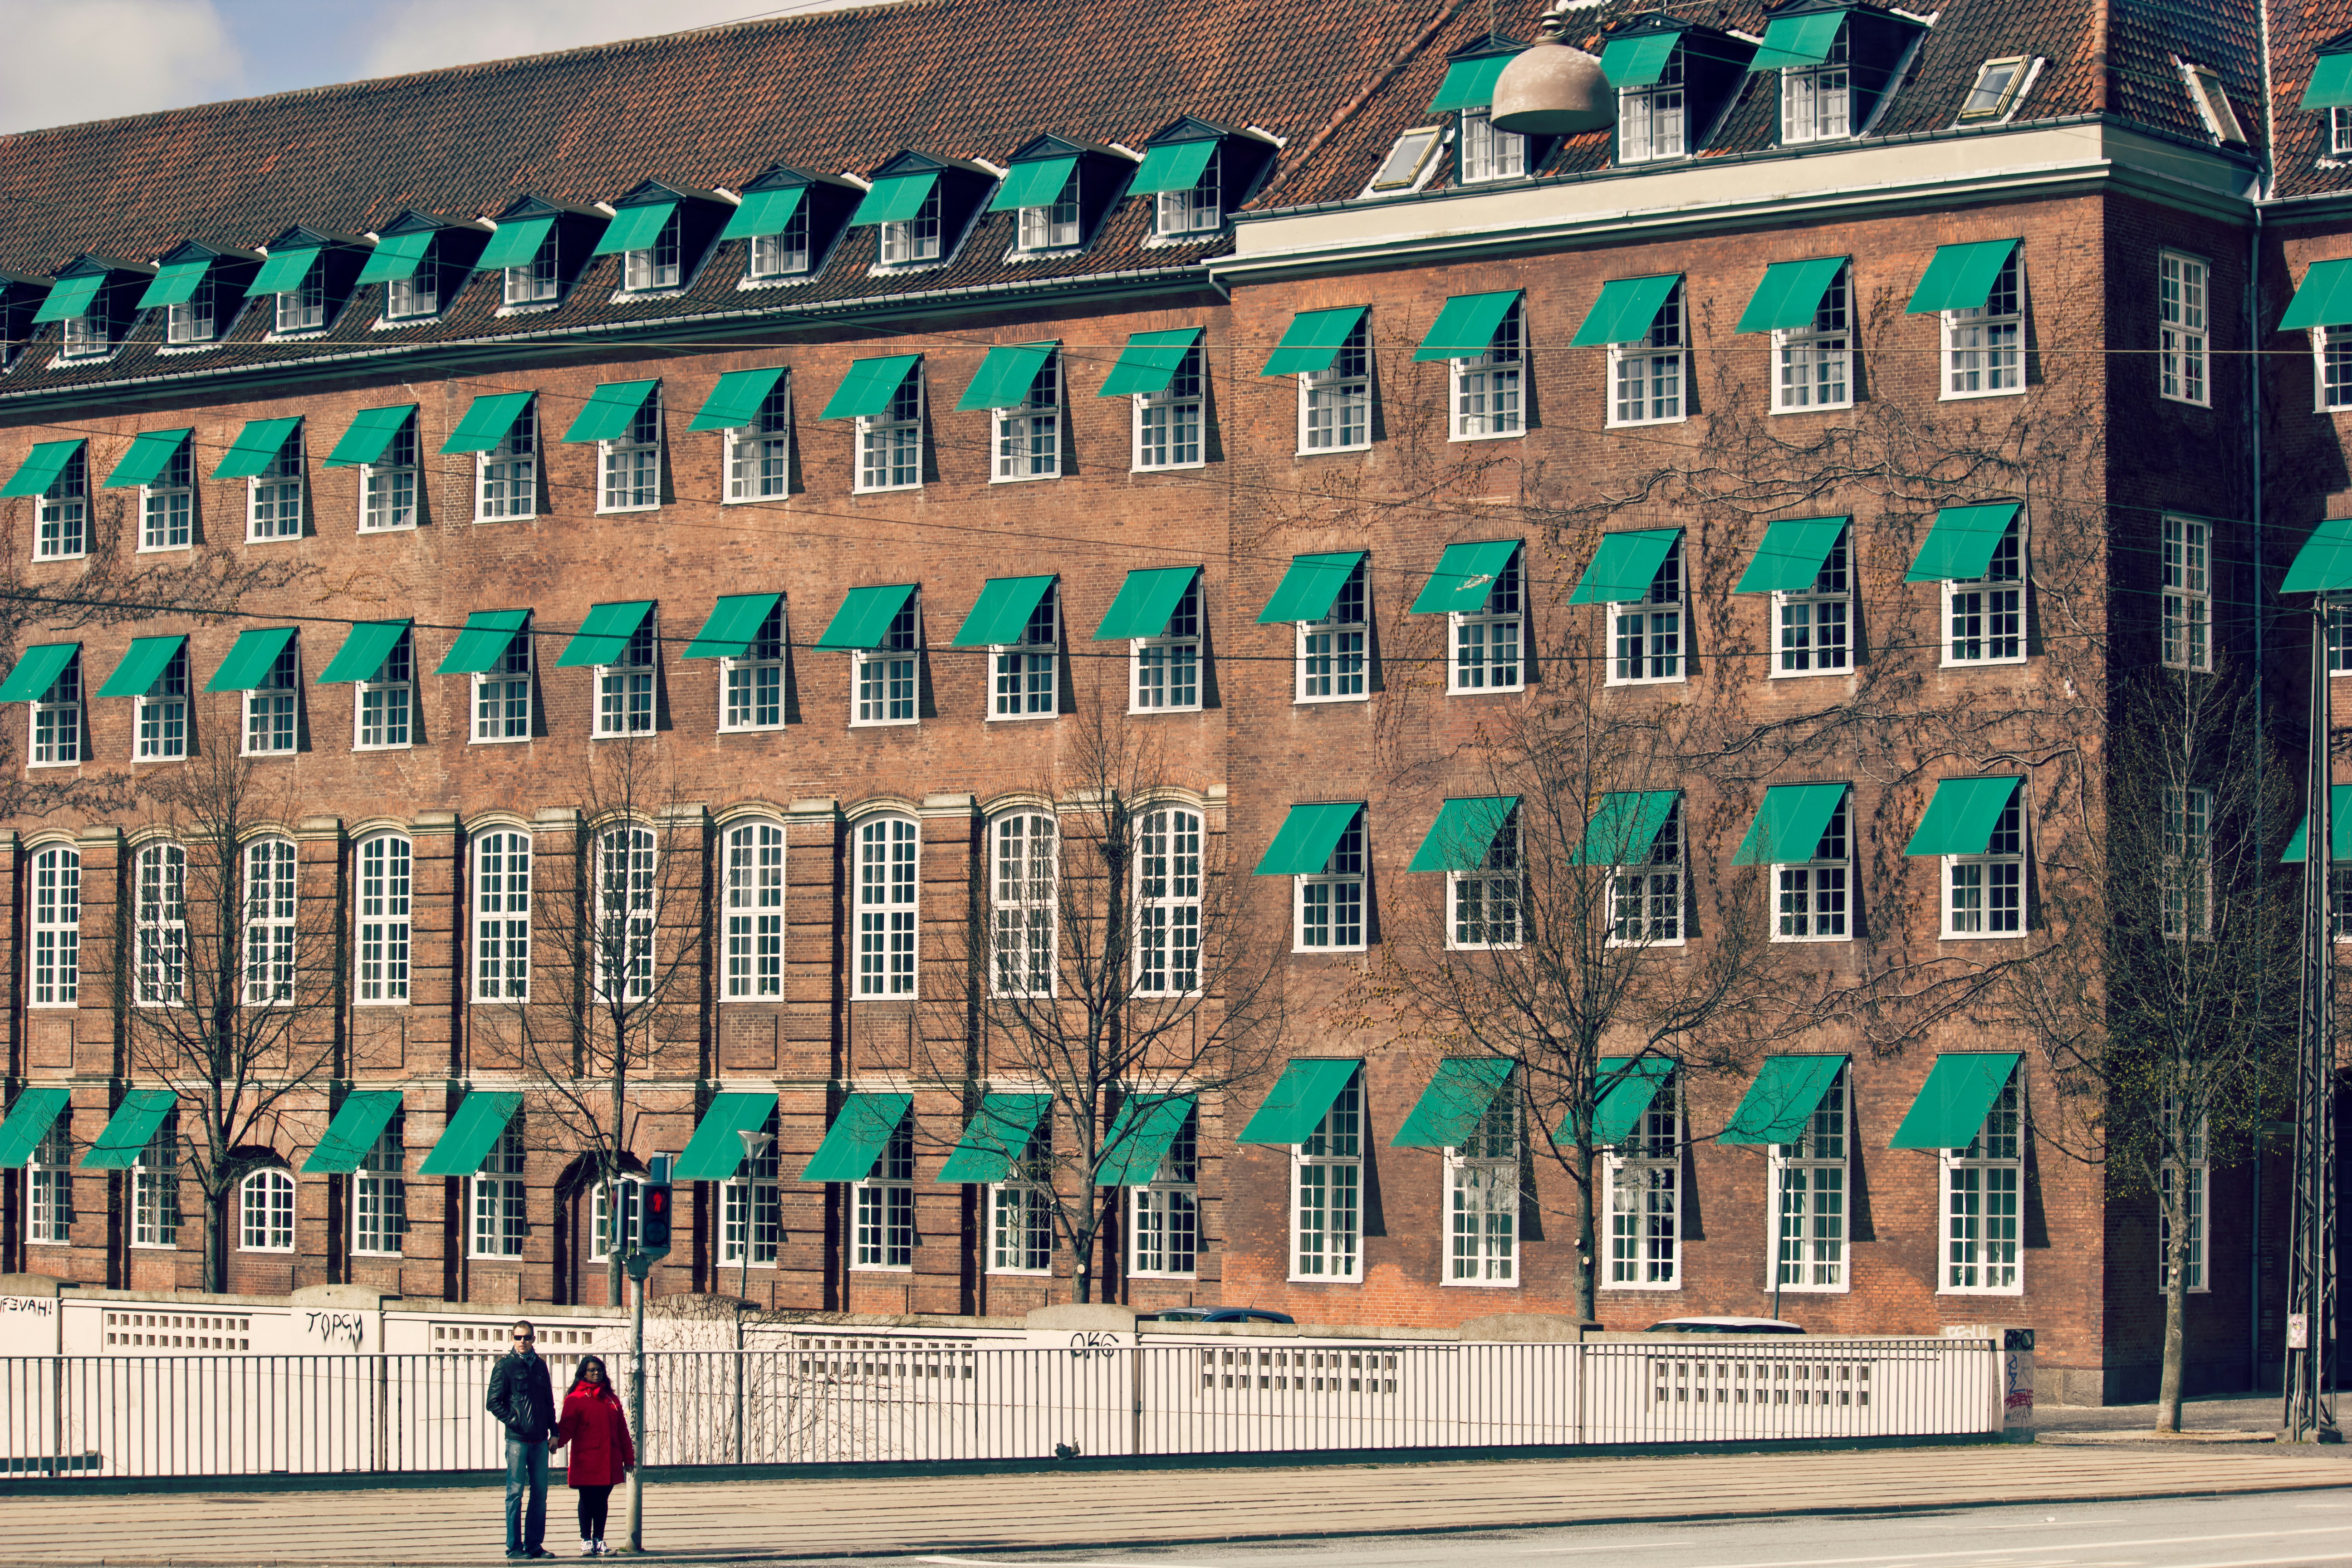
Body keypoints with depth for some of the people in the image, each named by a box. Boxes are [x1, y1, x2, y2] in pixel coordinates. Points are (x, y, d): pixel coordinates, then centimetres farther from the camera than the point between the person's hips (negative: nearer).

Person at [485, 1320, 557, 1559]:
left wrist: (554, 1431, 10)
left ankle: (535, 1544, 13)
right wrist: (515, 1421, -13)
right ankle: (514, 1547, 0)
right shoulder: (505, 1365, -2)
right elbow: (493, 1403, -5)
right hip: (517, 1439, -5)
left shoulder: (540, 1365, 13)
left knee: (540, 1493, 7)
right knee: (515, 1493, -3)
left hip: (540, 1440, 5)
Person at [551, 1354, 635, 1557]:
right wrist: (557, 1441, -29)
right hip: (586, 1462, -4)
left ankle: (599, 1539, 16)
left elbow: (622, 1430, 15)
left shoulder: (612, 1399, 14)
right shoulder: (575, 1399, 0)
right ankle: (586, 1540, 8)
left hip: (609, 1462, 4)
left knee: (602, 1501, 9)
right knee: (587, 1500, 0)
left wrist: (628, 1457, 13)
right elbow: (566, 1428, -10)